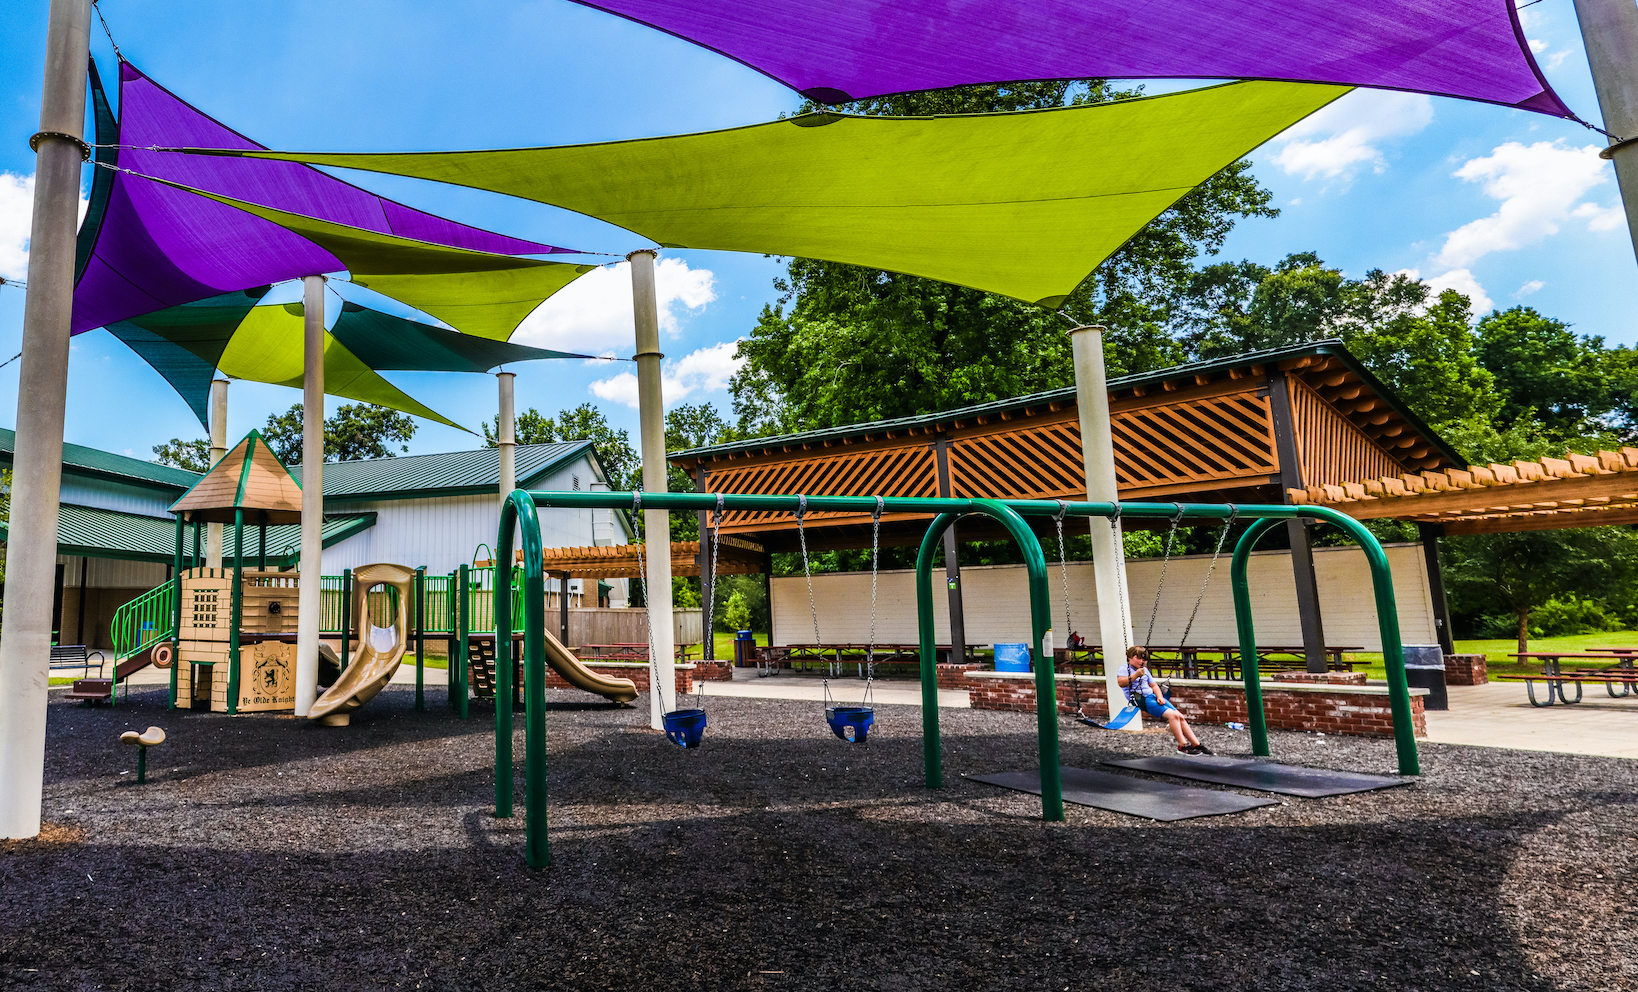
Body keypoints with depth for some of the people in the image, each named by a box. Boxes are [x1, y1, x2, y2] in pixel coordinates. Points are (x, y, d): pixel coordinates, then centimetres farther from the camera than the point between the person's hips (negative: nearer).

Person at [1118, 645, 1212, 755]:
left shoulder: (1144, 669, 22)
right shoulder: (1125, 668, -3)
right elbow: (1121, 683, -21)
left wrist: (1160, 697, 4)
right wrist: (1136, 675, -28)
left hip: (1153, 697, 8)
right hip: (1140, 700, -8)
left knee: (1180, 717, -2)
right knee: (1173, 715, -21)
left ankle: (1196, 744, 4)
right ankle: (1182, 745, -15)